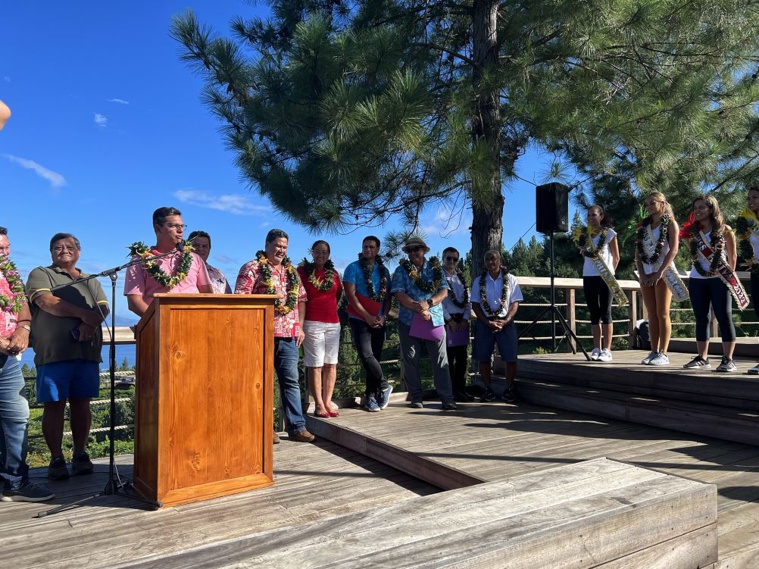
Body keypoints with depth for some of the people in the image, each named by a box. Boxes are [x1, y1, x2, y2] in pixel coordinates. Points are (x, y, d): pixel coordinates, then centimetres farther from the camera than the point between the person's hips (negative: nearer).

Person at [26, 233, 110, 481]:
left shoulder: (91, 281, 22)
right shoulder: (41, 274, 10)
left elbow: (103, 308, 7)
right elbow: (46, 302, -9)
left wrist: (89, 324, -14)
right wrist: (83, 313, -13)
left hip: (87, 351, 3)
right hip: (53, 351, -3)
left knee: (81, 403, 6)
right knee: (54, 404, -1)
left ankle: (80, 454, 14)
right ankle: (56, 459, 6)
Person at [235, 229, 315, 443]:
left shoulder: (292, 271, 18)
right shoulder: (252, 268, -1)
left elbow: (301, 299, 21)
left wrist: (300, 326, 11)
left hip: (289, 336, 6)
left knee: (291, 381, 6)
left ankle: (297, 426, 11)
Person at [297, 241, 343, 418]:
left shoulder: (333, 273, 12)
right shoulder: (303, 270, 0)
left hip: (333, 323, 5)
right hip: (312, 323, -4)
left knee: (331, 364, 4)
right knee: (315, 365, -4)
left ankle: (327, 402, 11)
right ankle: (319, 405, 2)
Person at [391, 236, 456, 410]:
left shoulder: (436, 268, 11)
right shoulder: (402, 270, 7)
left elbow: (444, 291, 1)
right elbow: (399, 294, -5)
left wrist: (429, 303, -16)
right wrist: (417, 308, -16)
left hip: (435, 320, 0)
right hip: (409, 321, 0)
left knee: (440, 360, -1)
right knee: (410, 360, 4)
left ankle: (447, 398, 2)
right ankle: (416, 397, 14)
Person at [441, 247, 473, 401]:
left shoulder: (461, 277, 16)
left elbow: (468, 300, 13)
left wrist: (465, 318, -1)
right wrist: (449, 320, -11)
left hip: (462, 320, 6)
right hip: (447, 320, -5)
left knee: (462, 357, 7)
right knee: (449, 357, -3)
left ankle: (461, 389, 14)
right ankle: (452, 391, 4)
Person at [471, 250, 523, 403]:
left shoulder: (510, 279, 3)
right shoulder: (479, 281, 6)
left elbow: (515, 303, -1)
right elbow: (475, 305, 3)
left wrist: (505, 321, -14)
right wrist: (488, 322, -9)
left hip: (506, 322, -1)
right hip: (484, 323, 1)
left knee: (510, 358, -4)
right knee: (483, 357, 2)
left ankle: (509, 390, 9)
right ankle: (488, 389, 14)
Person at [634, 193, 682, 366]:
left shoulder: (670, 223, 0)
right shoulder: (644, 226, 15)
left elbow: (673, 250, -10)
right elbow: (638, 253, 11)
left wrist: (659, 272, -17)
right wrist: (642, 274, -2)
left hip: (663, 273, -5)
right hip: (646, 274, 5)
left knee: (662, 313, -5)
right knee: (651, 315, 5)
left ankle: (663, 353, -2)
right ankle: (654, 352, 8)